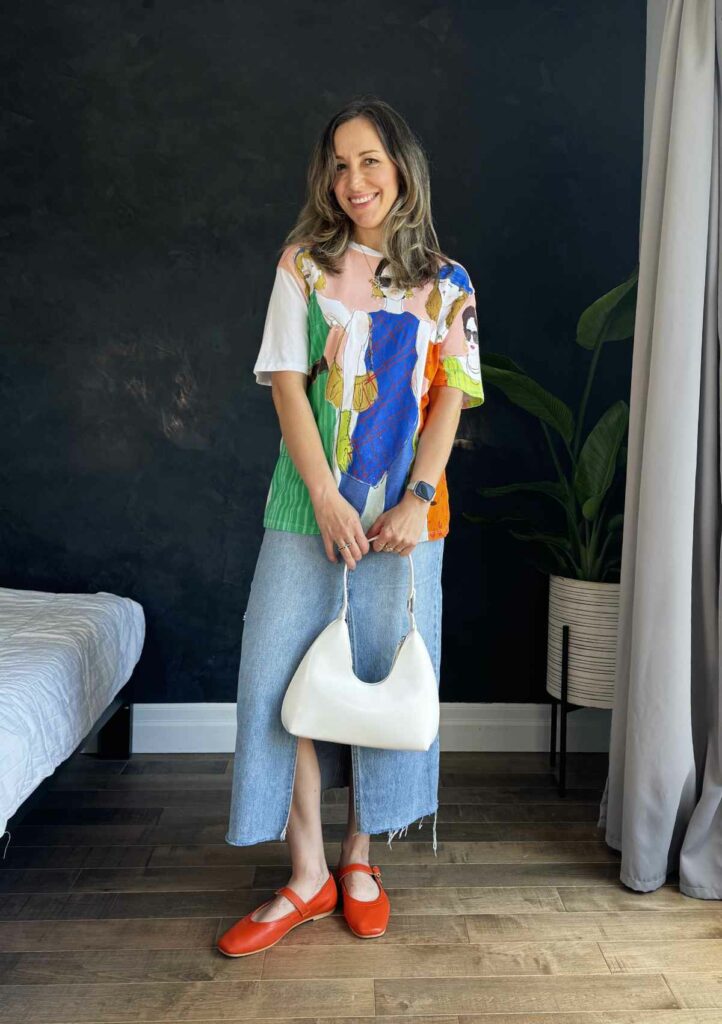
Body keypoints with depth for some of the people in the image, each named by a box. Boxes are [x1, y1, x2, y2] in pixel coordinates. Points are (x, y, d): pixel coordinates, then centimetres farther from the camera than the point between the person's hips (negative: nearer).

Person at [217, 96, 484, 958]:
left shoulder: (444, 282, 8)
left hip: (404, 508, 0)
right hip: (311, 500, 0)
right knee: (285, 672, -2)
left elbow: (451, 396, 1)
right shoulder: (304, 264, 6)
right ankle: (306, 873, 13)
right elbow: (286, 383, -2)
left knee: (385, 675, 5)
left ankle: (360, 856, 24)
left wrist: (417, 499, -12)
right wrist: (325, 497, -12)